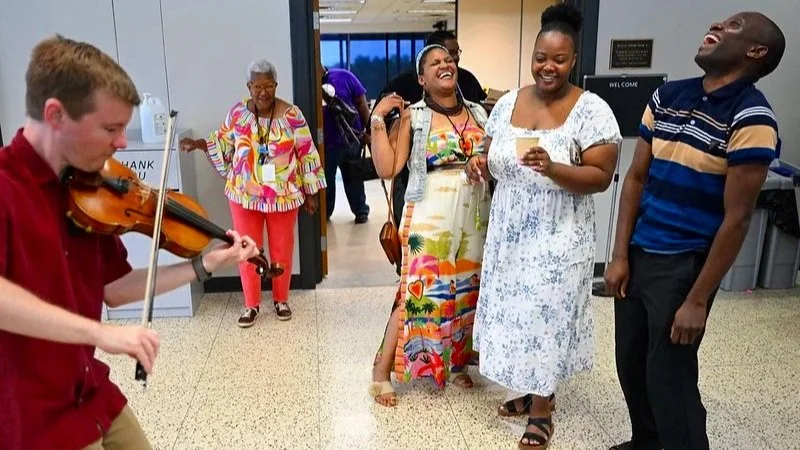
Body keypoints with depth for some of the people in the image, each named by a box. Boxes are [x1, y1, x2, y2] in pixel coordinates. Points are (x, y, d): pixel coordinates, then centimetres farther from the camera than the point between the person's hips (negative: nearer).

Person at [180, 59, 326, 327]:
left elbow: (307, 154, -4)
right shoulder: (238, 111, -2)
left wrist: (311, 192, -3)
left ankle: (281, 300, 31)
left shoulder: (292, 115, -9)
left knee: (282, 249, 11)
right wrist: (199, 144, -6)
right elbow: (224, 142, 11)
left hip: (283, 195, -1)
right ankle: (251, 304, 25)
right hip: (244, 194, 2)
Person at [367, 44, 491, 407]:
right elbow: (386, 169, -12)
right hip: (429, 216, -5)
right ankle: (382, 372, 9)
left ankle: (456, 364, 32)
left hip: (474, 216, 5)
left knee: (466, 291, 12)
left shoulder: (478, 113, 10)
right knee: (419, 291, -6)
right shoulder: (412, 116, -3)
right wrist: (378, 120, -15)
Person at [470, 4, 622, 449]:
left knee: (546, 317, 4)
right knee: (516, 312, 15)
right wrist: (481, 165, -10)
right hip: (510, 234, 5)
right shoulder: (508, 103, 4)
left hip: (558, 240, -5)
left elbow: (601, 177, -15)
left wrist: (552, 168, -31)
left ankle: (543, 410, 24)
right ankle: (530, 390, 37)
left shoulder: (592, 110, -12)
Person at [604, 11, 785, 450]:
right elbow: (636, 178, 7)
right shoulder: (666, 97, 5)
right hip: (637, 255, 6)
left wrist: (698, 300, -13)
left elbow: (736, 218, -14)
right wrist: (620, 255, 4)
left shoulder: (750, 118, -14)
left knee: (668, 377, 4)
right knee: (630, 363, 17)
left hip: (684, 266, -6)